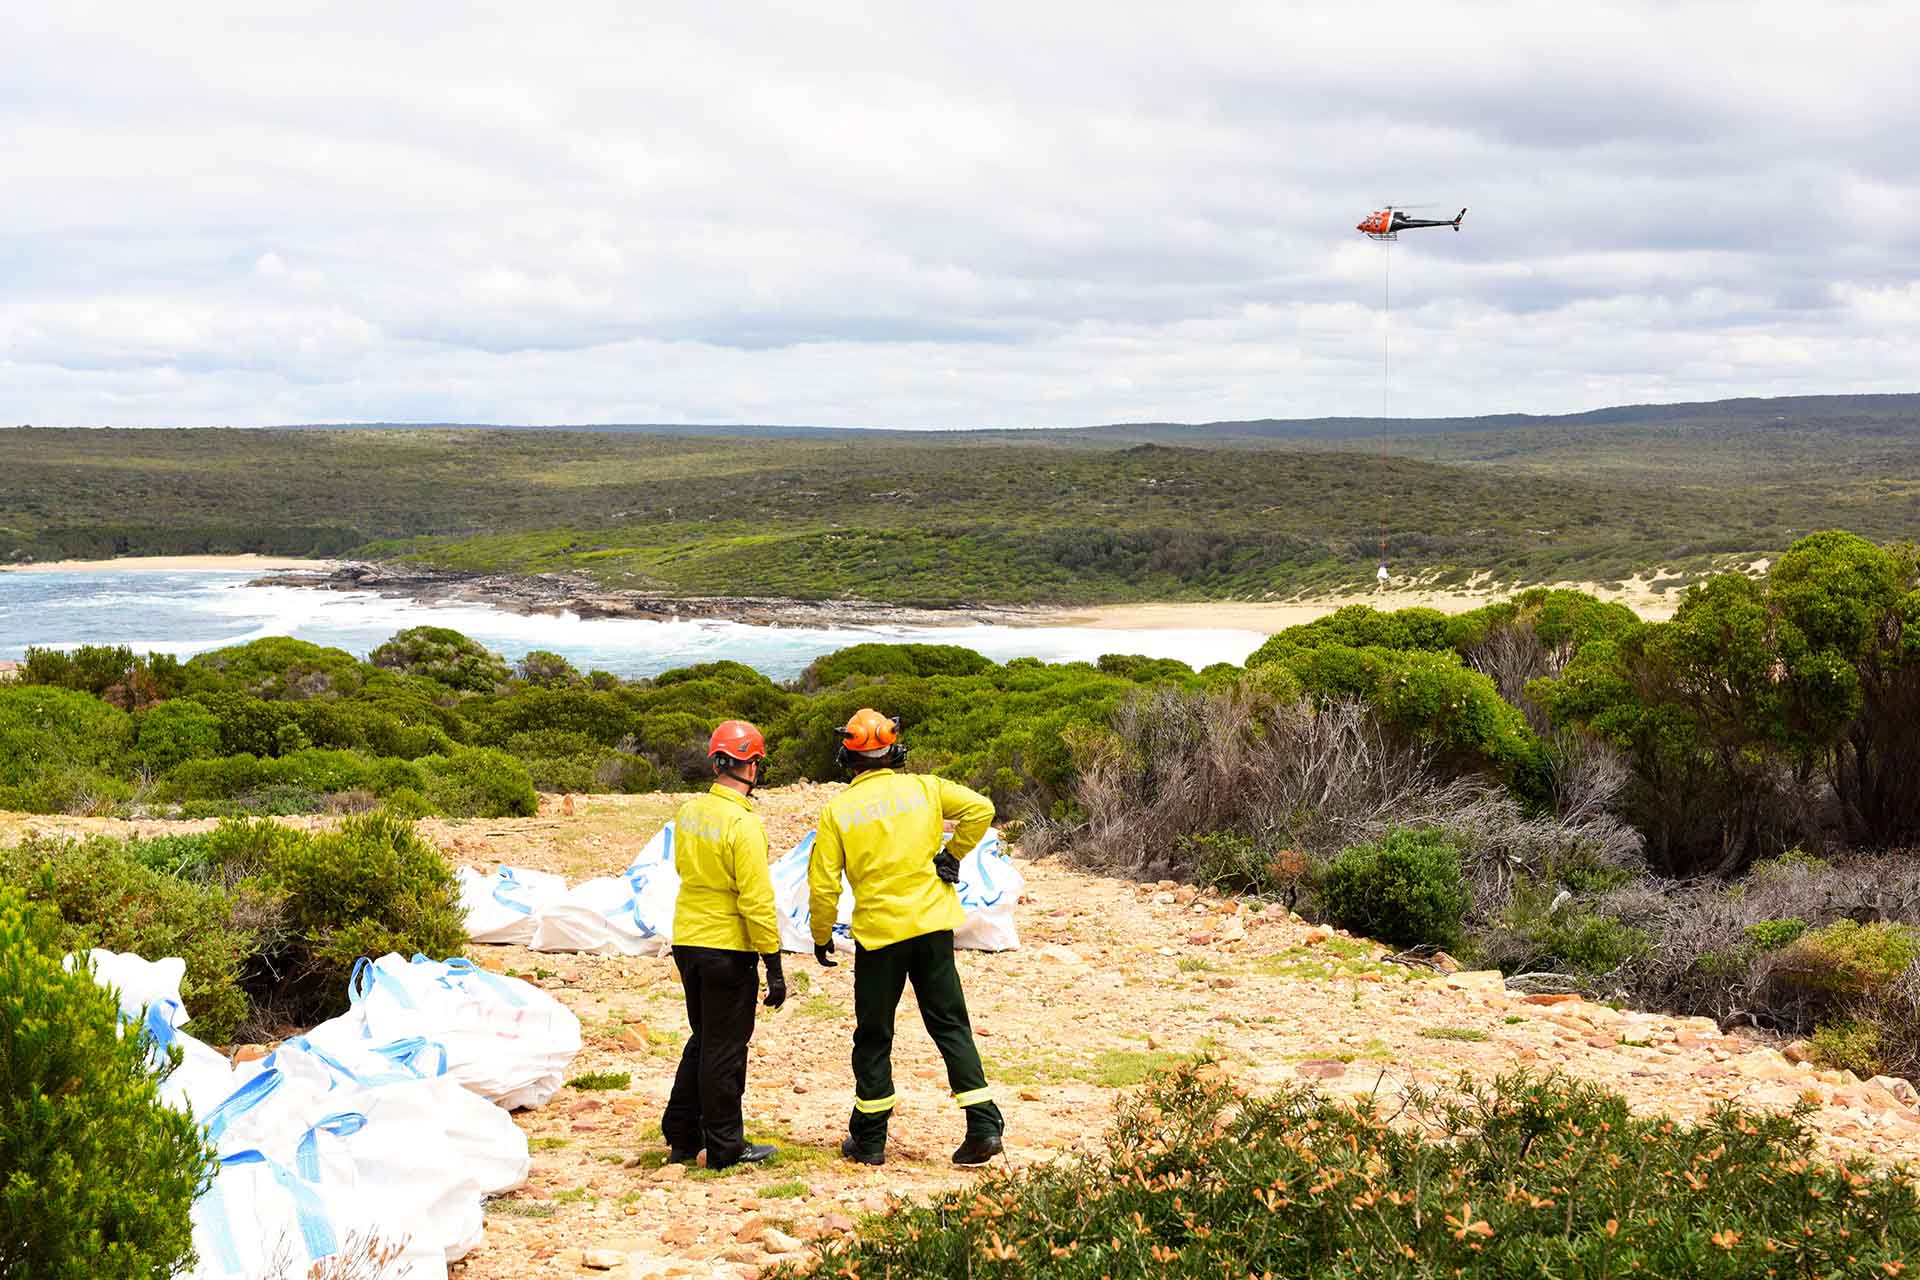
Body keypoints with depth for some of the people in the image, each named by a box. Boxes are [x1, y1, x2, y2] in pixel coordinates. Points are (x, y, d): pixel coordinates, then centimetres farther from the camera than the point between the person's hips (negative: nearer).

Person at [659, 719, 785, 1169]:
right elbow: (757, 901, -21)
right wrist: (774, 966, -17)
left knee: (703, 1039, 20)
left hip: (687, 940, 8)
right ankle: (724, 1146, 11)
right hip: (728, 947, -7)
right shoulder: (743, 824, -20)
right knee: (725, 1047, 3)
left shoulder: (688, 812, 3)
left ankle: (681, 1137, 25)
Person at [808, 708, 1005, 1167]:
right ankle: (984, 1125, 0)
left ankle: (869, 1139, 16)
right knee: (950, 1025, 9)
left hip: (878, 934, -2)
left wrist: (821, 938, 8)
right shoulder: (923, 788, 0)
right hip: (933, 924, 2)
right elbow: (980, 809, -8)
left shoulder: (837, 810, -4)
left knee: (873, 1037, 11)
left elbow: (823, 884, -5)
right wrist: (953, 853, 4)